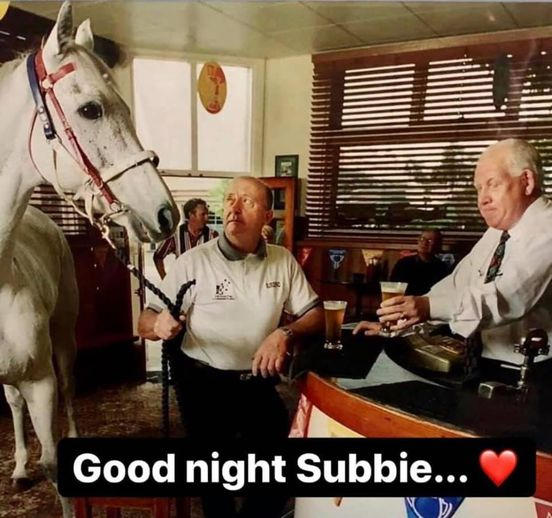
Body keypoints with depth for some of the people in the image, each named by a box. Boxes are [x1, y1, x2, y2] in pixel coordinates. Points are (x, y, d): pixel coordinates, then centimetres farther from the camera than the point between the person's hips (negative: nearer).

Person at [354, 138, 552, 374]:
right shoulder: (497, 233, 11)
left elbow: (509, 296, -30)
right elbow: (456, 286, 10)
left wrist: (430, 307, -41)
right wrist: (394, 323, 0)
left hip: (526, 377, -7)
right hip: (483, 364, 7)